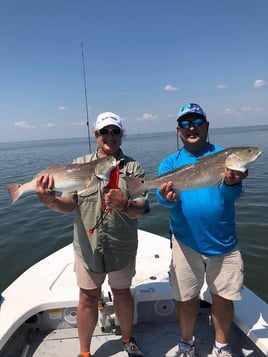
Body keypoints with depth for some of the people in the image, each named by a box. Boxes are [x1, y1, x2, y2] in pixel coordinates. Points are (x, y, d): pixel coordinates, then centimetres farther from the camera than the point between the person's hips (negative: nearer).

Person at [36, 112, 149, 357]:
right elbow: (69, 204, -7)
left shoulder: (133, 168, -4)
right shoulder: (80, 164, -1)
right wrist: (51, 201, -29)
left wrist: (124, 205, -35)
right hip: (88, 246, 1)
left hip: (122, 247, 0)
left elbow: (141, 208, -13)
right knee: (88, 298, 14)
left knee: (122, 293, 19)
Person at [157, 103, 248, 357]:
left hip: (224, 243, 0)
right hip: (186, 243, 0)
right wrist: (167, 198, -40)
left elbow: (231, 194, -19)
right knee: (186, 299, 13)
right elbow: (163, 195, -16)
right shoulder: (170, 163, 0)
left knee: (223, 298, 15)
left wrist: (231, 183, -42)